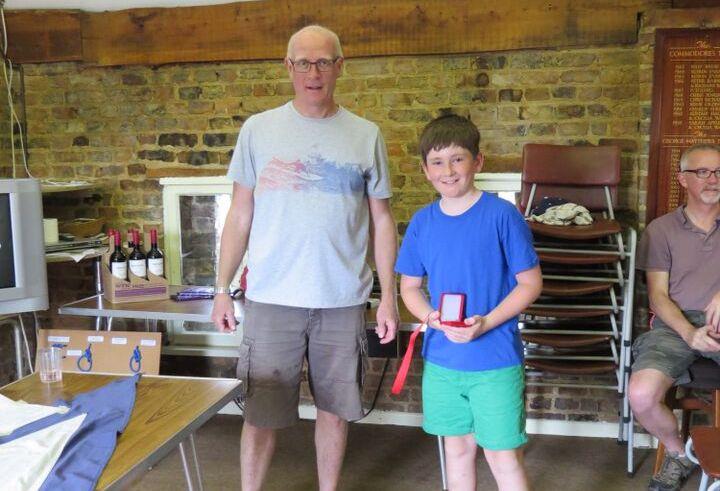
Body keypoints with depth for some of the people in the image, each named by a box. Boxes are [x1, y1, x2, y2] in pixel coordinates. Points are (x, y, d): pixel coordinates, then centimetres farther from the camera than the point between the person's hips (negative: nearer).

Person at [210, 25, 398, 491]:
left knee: (335, 408, 13)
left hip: (343, 300, 1)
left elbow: (382, 221, 6)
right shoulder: (259, 129, 3)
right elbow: (240, 216, 6)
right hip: (272, 298, -1)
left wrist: (389, 296, 2)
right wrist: (222, 288, 1)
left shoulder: (366, 136, 4)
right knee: (260, 414, 5)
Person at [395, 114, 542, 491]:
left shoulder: (502, 215, -11)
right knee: (458, 446, 18)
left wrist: (485, 323, -20)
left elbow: (531, 282, -8)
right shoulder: (422, 222, 1)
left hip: (496, 359, -4)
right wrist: (432, 318, -12)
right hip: (441, 358, 4)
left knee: (502, 454, 6)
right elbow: (409, 286, 8)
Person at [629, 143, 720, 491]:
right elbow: (658, 296, 2)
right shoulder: (661, 229, 9)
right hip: (675, 323, -1)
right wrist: (689, 332, -16)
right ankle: (678, 453, 6)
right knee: (641, 395, -28)